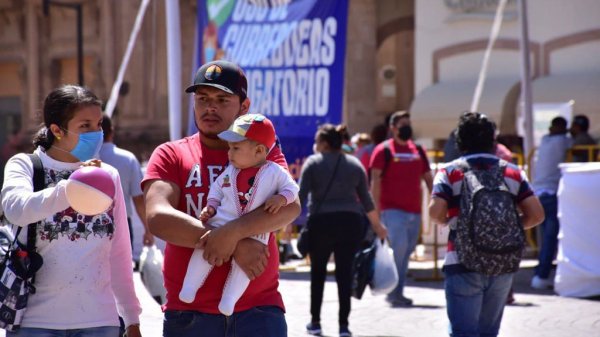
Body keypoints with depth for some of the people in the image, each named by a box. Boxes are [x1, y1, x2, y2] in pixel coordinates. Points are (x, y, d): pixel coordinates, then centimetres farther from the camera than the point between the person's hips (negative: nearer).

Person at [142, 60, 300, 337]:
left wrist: (232, 231, -26)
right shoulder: (170, 155, 7)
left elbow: (290, 206, -9)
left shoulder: (264, 152, 10)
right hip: (189, 312, 0)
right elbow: (157, 217, -11)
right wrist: (235, 246, -17)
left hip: (259, 309, 0)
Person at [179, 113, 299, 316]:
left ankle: (229, 299, -12)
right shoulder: (230, 172, 12)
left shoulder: (275, 172, 1)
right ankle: (189, 287, -10)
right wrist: (211, 207, 5)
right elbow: (217, 188, 21)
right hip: (222, 222, 3)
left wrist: (281, 198, -14)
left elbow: (291, 187, 5)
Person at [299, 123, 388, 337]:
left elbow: (301, 196, -9)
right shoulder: (355, 164, 12)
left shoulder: (313, 162, 1)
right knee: (345, 272, 4)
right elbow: (366, 199, 13)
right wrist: (377, 225, 24)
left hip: (321, 223, -2)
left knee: (318, 271, 13)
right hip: (351, 222, 2)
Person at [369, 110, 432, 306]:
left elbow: (428, 178, 17)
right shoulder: (384, 150, -3)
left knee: (406, 251, 9)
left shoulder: (418, 150, 13)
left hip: (414, 211, 6)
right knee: (400, 247, -18)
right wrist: (376, 209, -15)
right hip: (393, 209, -6)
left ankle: (396, 292, 19)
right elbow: (375, 180, -8)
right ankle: (394, 292, -8)